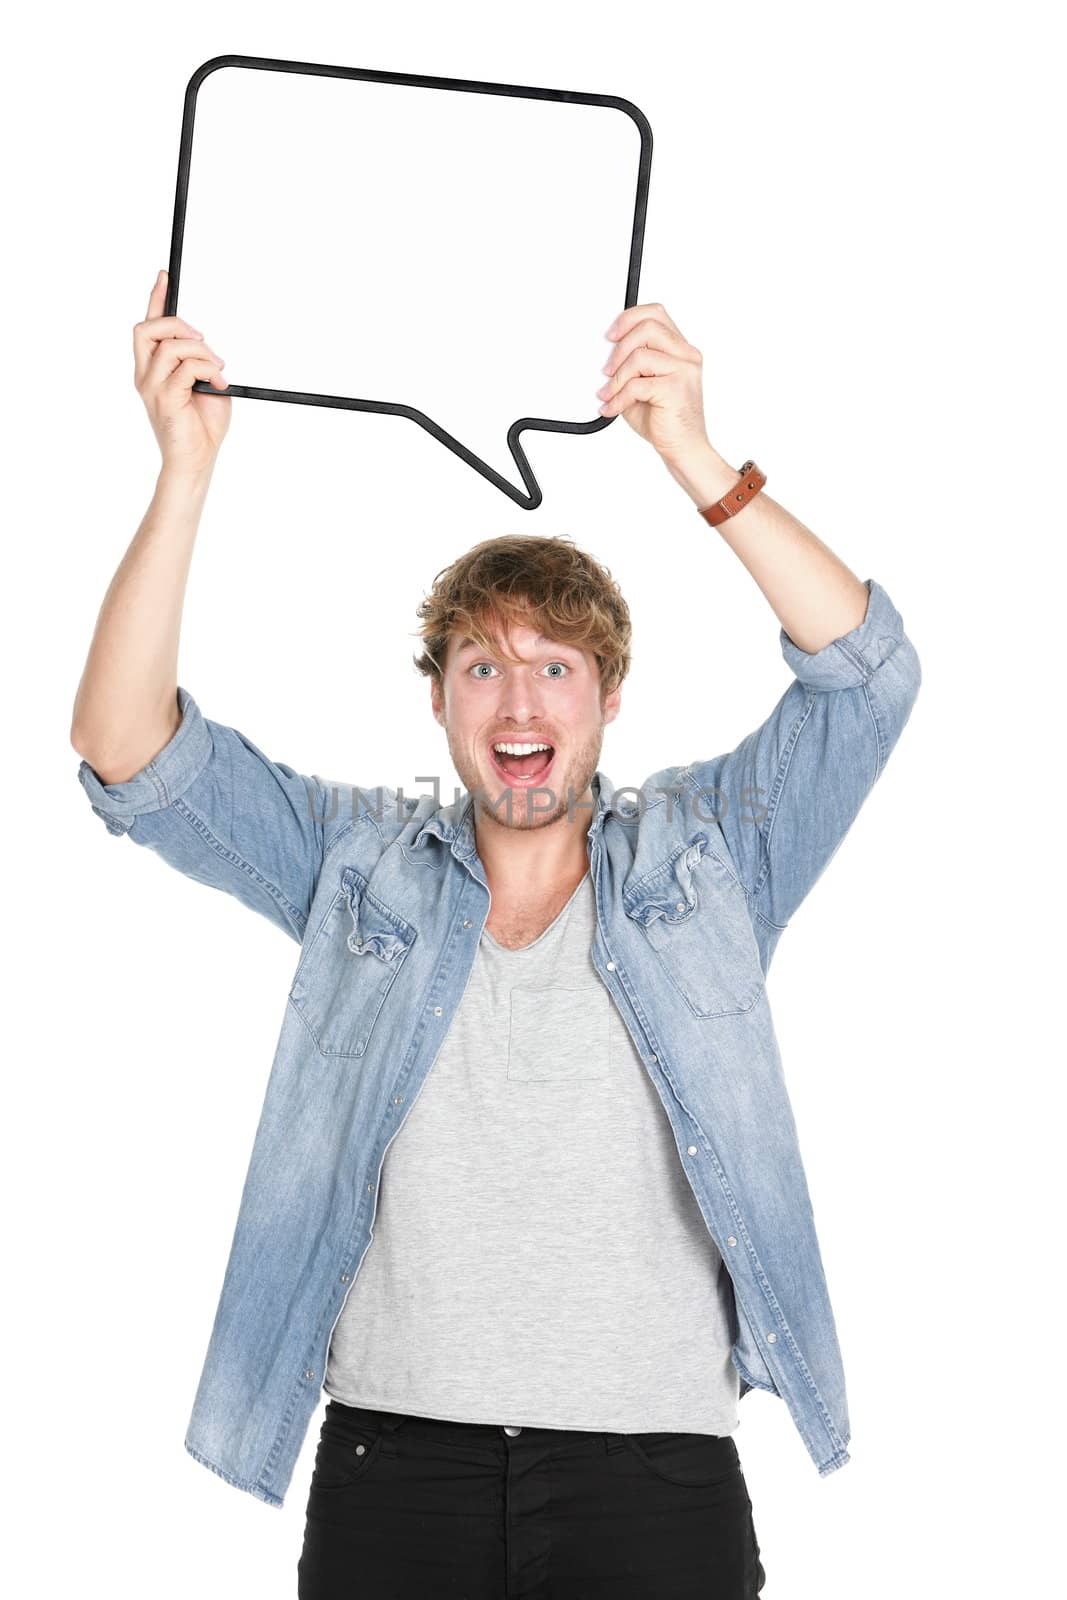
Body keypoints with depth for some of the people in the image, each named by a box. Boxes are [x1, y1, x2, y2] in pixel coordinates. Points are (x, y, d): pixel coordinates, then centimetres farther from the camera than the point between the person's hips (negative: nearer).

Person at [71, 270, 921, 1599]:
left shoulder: (703, 851, 7)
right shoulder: (357, 863, 10)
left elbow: (865, 673, -5)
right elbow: (127, 752, 1)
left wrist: (693, 458, -17)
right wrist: (186, 469, -10)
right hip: (392, 1451, 1)